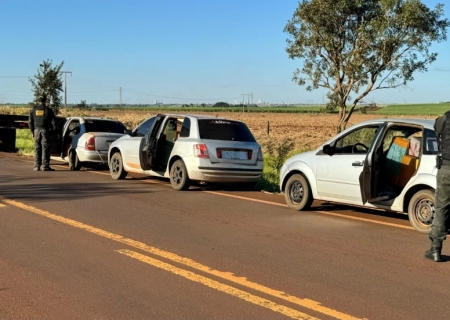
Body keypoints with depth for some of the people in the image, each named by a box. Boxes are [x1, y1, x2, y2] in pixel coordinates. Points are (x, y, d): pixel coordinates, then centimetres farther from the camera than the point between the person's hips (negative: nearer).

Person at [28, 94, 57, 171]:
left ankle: (37, 166, 5)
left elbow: (30, 122, 6)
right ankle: (45, 166, -5)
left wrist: (32, 131, 16)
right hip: (45, 130, -3)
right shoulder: (48, 110, -2)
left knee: (37, 149, 7)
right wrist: (54, 130, 9)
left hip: (36, 130, 3)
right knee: (45, 148, -2)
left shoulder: (33, 110, 6)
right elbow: (53, 121, -3)